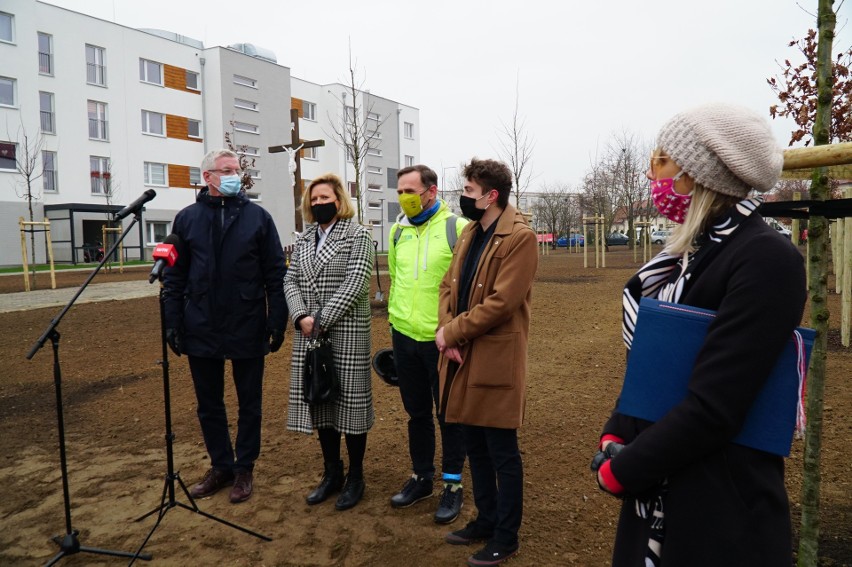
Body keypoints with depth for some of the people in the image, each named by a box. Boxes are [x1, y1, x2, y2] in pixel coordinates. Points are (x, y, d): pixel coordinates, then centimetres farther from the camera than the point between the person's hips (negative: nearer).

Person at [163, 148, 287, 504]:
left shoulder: (258, 217, -1)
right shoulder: (187, 219, 4)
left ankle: (244, 468, 27)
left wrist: (277, 322, -7)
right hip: (201, 331, 2)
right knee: (209, 405, 14)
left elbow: (275, 274, -3)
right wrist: (173, 324, 0)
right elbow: (174, 277, 5)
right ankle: (221, 466, 31)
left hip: (248, 329, -2)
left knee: (249, 403, 11)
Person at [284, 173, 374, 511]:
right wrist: (301, 317, -9)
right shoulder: (304, 238, 14)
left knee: (349, 400, 2)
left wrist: (322, 320, -16)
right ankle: (332, 472, 26)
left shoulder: (357, 235, -4)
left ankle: (355, 477, 18)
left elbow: (355, 283, -13)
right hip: (309, 332, 6)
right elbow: (291, 281, 9)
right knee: (319, 400, 11)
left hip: (346, 331, -6)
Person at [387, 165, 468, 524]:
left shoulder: (457, 228, -11)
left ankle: (453, 485, 25)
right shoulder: (398, 231, 8)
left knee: (449, 415, 9)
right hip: (404, 337, 5)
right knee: (416, 412, 18)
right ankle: (421, 477, 35)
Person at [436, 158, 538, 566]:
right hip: (462, 357, 8)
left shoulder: (520, 238, -14)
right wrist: (446, 335, -6)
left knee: (502, 452, 7)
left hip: (495, 360, -8)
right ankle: (486, 519, 38)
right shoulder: (469, 233, 13)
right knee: (474, 447, 19)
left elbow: (501, 302, -21)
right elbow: (449, 285, 10)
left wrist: (450, 332, -14)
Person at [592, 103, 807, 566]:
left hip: (721, 514, -7)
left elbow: (712, 407, -25)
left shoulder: (767, 259, -20)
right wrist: (614, 438, -3)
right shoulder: (693, 250, 6)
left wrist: (619, 471, -14)